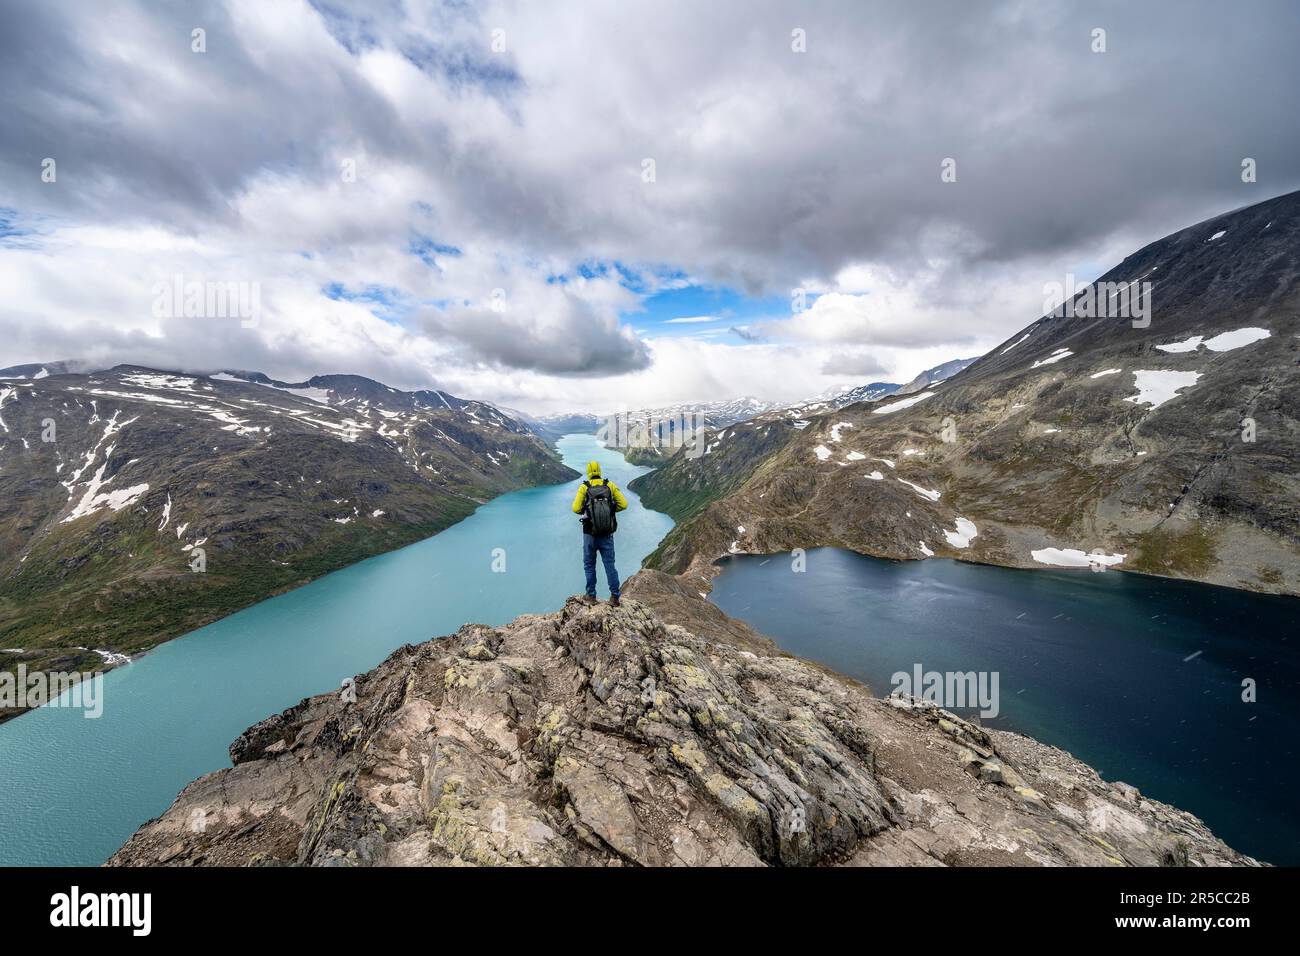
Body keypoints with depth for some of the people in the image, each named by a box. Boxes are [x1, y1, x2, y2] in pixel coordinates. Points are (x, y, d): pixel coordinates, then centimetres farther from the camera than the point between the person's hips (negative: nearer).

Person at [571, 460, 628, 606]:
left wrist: (585, 511, 10)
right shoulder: (610, 485, 0)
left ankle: (591, 595, 22)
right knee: (610, 565, 10)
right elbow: (623, 504, -3)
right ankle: (614, 597, 12)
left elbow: (576, 509, -11)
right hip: (607, 535, 1)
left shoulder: (584, 487, -5)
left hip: (590, 535, -1)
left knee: (589, 565, 15)